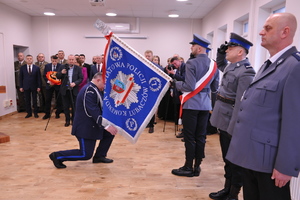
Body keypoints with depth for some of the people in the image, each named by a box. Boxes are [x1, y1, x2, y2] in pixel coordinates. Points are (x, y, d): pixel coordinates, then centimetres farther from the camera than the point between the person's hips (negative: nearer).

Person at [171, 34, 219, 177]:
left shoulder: (191, 63, -12)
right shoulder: (213, 64, 8)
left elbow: (189, 86, -17)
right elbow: (215, 88, 11)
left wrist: (176, 83, -2)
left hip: (192, 104, -6)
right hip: (205, 105, 6)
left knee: (189, 137, 2)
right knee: (201, 136, 11)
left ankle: (188, 168, 12)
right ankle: (197, 167, 20)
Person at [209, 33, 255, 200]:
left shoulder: (246, 72, -20)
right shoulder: (232, 66, 9)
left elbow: (241, 103, -24)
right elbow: (220, 66, 33)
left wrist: (233, 129, -24)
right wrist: (220, 53, 15)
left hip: (231, 124, -9)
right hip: (224, 121, 9)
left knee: (235, 161, 7)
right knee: (227, 159, 19)